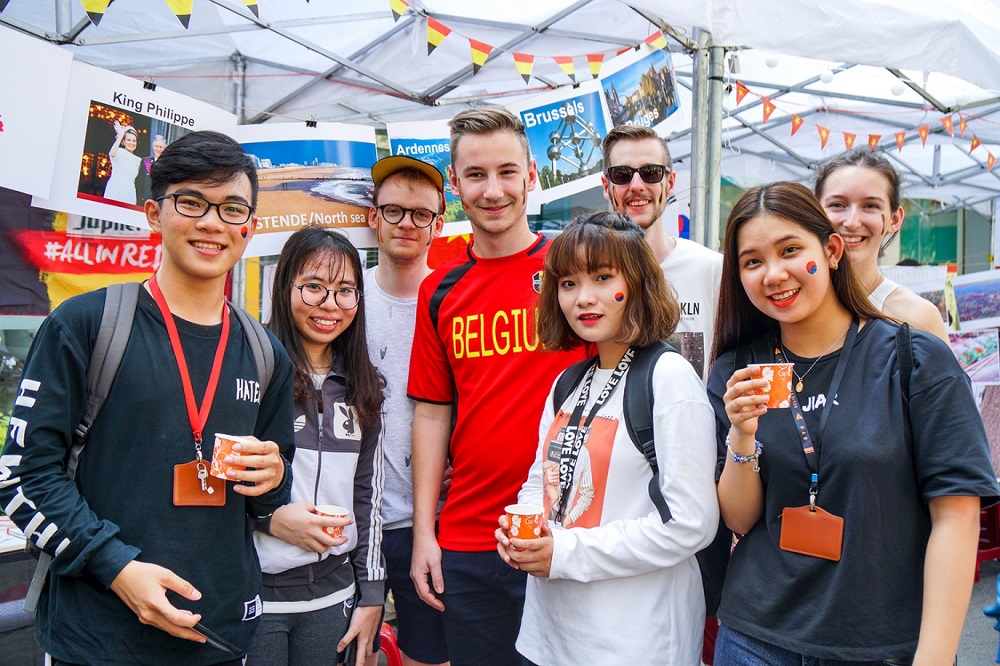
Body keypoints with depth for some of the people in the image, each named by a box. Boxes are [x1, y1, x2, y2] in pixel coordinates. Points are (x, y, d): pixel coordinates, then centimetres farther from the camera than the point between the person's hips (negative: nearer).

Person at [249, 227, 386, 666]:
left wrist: (371, 592, 11)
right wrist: (270, 517, -17)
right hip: (251, 590, -4)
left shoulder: (360, 389, 8)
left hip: (332, 592, 5)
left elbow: (368, 493, 12)